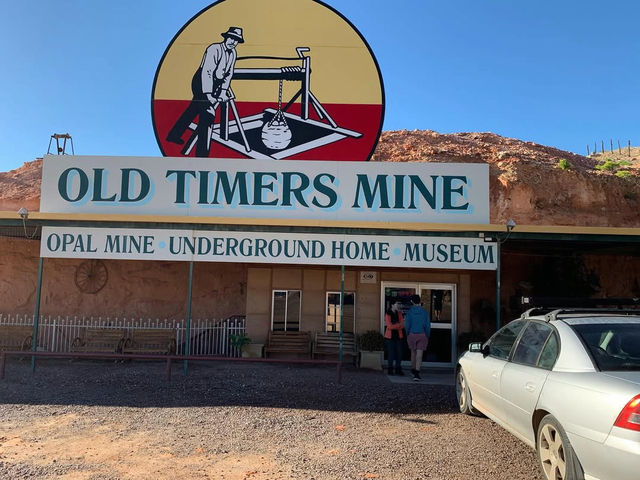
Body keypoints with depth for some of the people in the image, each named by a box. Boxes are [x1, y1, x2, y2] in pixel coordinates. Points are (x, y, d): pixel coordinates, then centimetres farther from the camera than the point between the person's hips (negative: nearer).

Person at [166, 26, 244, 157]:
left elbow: (229, 73, 9)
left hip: (215, 84, 9)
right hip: (202, 82, -9)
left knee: (193, 110, 19)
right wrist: (208, 94, -33)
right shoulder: (214, 49, -20)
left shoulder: (233, 53, 5)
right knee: (207, 115, -16)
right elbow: (207, 72, -27)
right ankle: (202, 153, -15)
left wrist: (223, 90, -4)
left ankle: (174, 135, 36)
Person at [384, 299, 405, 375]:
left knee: (399, 353, 3)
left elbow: (402, 325, -4)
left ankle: (398, 370, 14)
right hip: (390, 337, -4)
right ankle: (390, 370, 11)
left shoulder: (399, 313, 2)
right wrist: (400, 324, -17)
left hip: (398, 336, 4)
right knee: (391, 353, -3)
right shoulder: (388, 314, -11)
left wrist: (394, 325, -20)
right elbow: (390, 326, -18)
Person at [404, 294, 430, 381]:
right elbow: (428, 325, -4)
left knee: (413, 352, 21)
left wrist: (408, 335, 10)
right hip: (422, 335, -1)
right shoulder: (425, 312, -4)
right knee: (419, 354, -3)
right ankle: (416, 373, -14)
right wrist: (427, 337, 8)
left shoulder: (409, 312, -5)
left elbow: (407, 325, -6)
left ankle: (413, 370, 37)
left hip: (412, 335, 1)